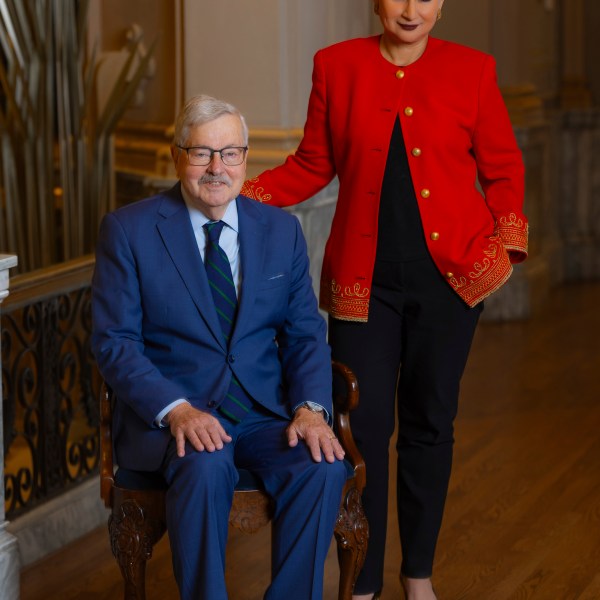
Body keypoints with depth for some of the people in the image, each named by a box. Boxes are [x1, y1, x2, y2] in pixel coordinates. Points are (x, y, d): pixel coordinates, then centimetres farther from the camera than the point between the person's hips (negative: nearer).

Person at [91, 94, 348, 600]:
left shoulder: (281, 229, 10)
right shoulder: (128, 230, -1)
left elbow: (305, 333, 10)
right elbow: (113, 342, -6)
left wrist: (311, 407, -10)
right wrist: (177, 410, -22)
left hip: (264, 411, 3)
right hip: (166, 415, -3)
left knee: (324, 468, -27)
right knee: (205, 468, -35)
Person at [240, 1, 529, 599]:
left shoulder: (471, 69, 2)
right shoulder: (336, 66, 3)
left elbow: (502, 168, 7)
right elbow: (313, 165, 6)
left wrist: (507, 241, -5)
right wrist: (245, 194, -7)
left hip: (448, 275, 0)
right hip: (365, 281, 0)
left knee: (430, 423, 10)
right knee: (363, 426, 0)